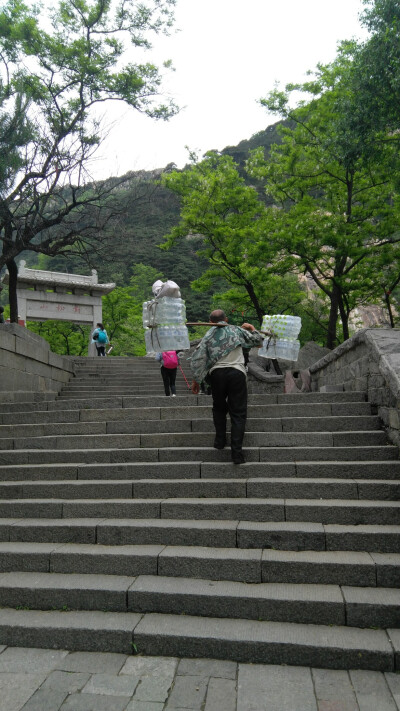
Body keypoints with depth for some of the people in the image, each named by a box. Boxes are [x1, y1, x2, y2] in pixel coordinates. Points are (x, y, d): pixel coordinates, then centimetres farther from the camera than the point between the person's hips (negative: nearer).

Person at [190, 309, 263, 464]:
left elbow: (197, 359, 4)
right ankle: (236, 451, -3)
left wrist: (196, 380, 9)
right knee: (238, 412, 2)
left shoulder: (208, 335, 13)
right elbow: (257, 341, 20)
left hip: (216, 373, 1)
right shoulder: (237, 330, 12)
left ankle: (220, 440, 24)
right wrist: (252, 329, 38)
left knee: (219, 408, 25)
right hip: (236, 372, -1)